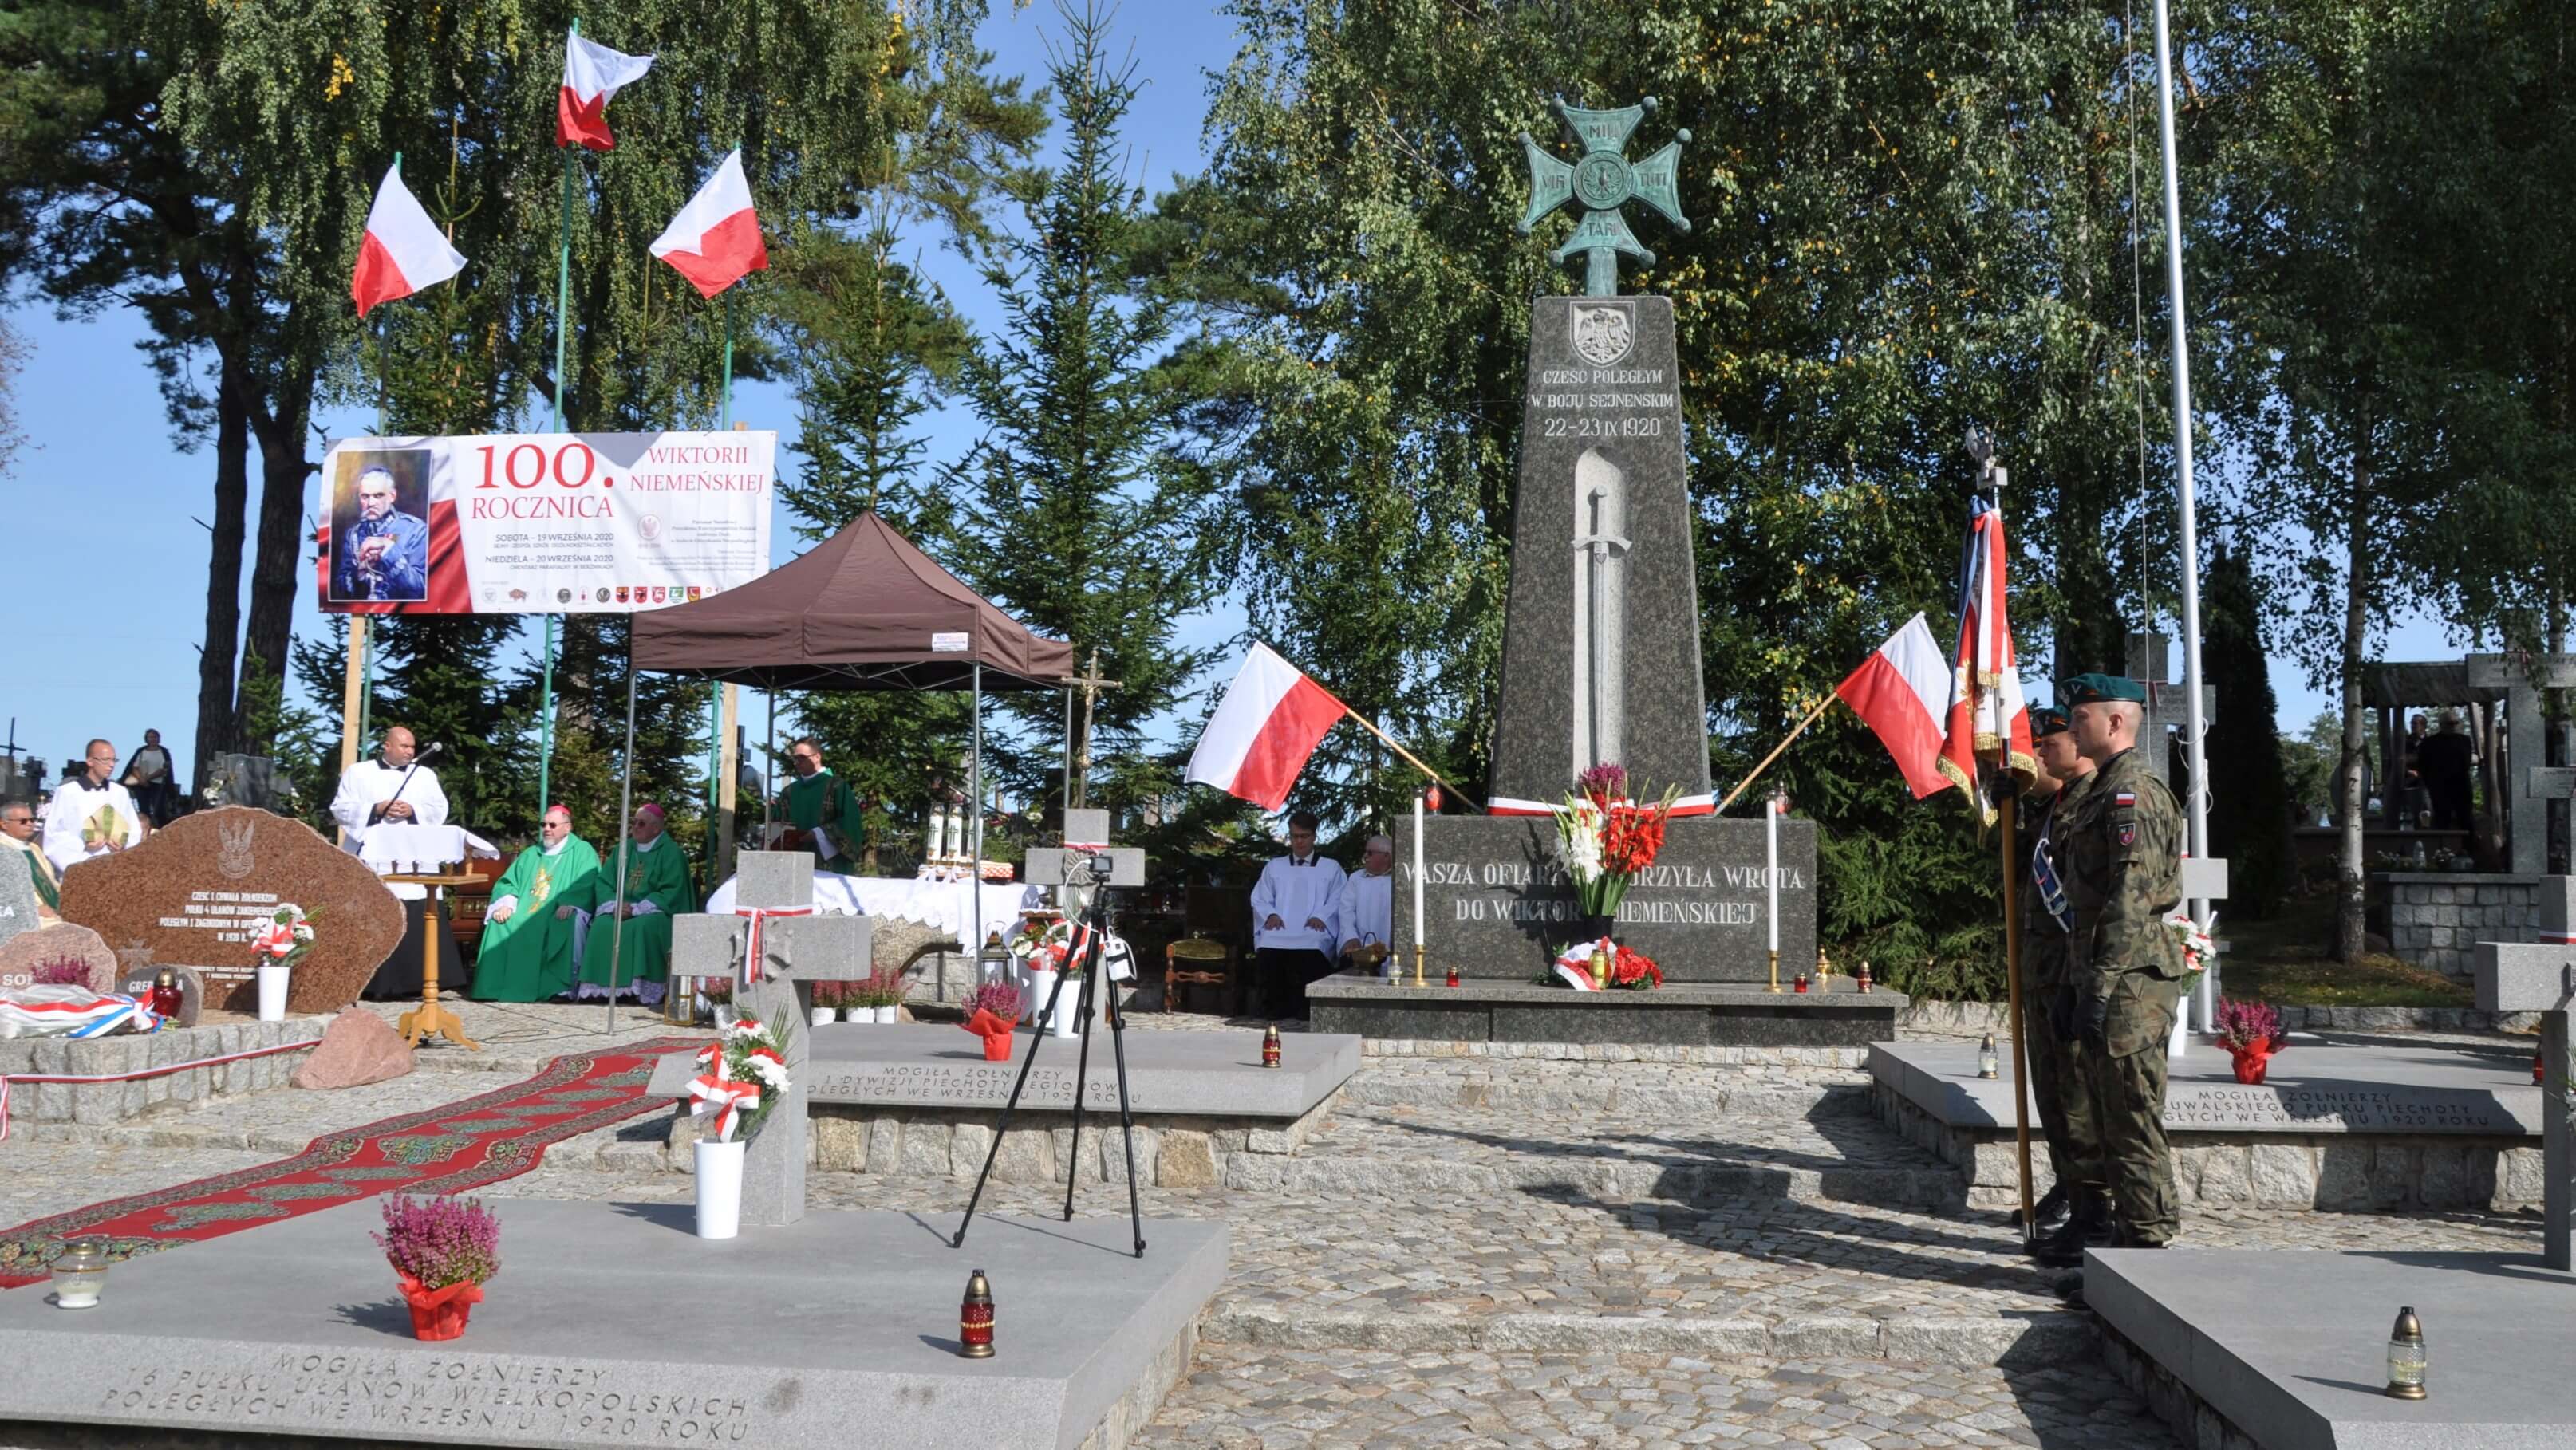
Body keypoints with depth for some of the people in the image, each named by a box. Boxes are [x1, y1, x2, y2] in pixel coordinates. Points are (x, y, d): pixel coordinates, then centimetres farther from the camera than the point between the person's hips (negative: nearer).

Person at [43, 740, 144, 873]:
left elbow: (135, 832, 14)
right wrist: (82, 846, -16)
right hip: (79, 866, -3)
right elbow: (53, 833, -1)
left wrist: (123, 845, -7)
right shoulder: (67, 792, 1)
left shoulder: (120, 793, 12)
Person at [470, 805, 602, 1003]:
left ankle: (563, 986, -32)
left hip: (560, 916, -4)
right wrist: (506, 903, -6)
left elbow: (587, 884, -8)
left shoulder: (582, 852, 8)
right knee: (499, 923, -22)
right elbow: (508, 882, 16)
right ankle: (496, 986, -21)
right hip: (526, 914, 4)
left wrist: (569, 904, -27)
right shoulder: (531, 854, 25)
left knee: (572, 923, -36)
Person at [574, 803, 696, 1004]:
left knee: (642, 927, -37)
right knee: (602, 926, -26)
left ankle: (645, 991, -37)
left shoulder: (670, 852, -3)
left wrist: (638, 909, -19)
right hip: (622, 910, 5)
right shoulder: (626, 849, 13)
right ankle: (601, 988, -28)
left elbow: (672, 893, -12)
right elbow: (603, 880, 9)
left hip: (656, 914, -4)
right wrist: (613, 905, -11)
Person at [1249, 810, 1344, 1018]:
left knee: (1309, 954, -37)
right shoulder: (1274, 867, 29)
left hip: (1313, 932, -1)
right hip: (1278, 932, 2)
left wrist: (1320, 916, -9)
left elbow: (1337, 900, 11)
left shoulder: (1331, 868, 23)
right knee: (1267, 953, -33)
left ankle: (1302, 1013, -30)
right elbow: (1259, 899, 21)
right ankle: (1273, 1011, -26)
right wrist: (1270, 914, -1)